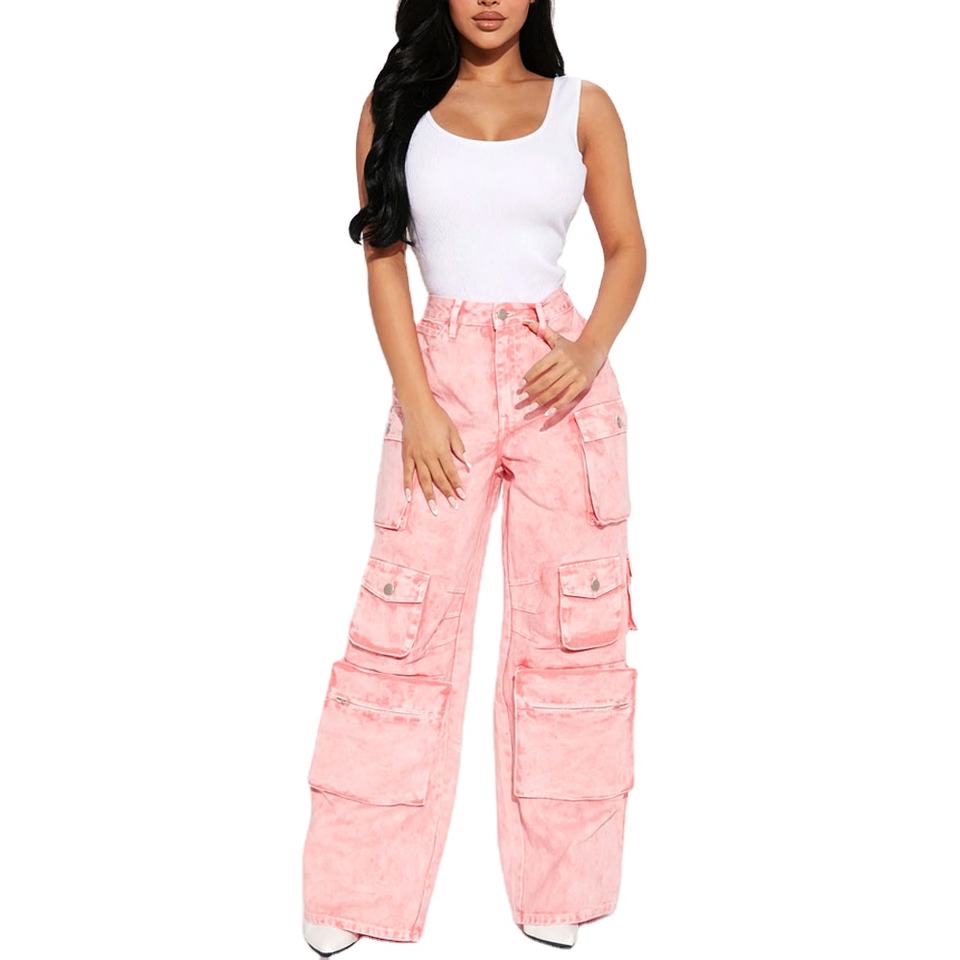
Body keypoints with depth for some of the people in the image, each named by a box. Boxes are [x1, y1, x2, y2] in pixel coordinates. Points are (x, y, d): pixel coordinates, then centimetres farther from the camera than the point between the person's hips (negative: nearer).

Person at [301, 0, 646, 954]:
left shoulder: (583, 107, 6)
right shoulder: (395, 106, 6)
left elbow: (627, 248, 7)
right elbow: (383, 259, 2)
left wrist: (593, 347, -13)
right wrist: (415, 402, -8)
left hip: (559, 377, 1)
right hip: (443, 371, 0)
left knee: (570, 624, 4)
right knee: (402, 621, 0)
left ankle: (557, 884, 20)